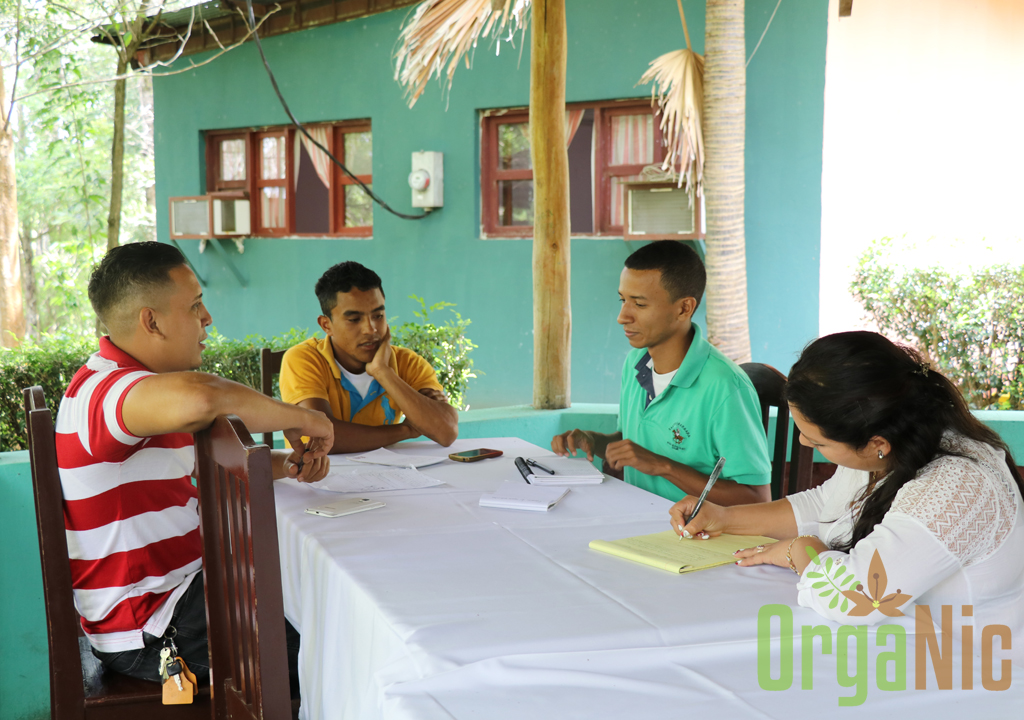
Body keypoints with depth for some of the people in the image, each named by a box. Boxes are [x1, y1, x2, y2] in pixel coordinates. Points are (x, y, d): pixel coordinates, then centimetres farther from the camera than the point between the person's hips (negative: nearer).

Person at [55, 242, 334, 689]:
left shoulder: (140, 384, 12)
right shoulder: (104, 389, -23)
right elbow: (200, 398, -45)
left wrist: (285, 464, 2)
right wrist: (298, 417, -28)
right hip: (147, 632, -10)